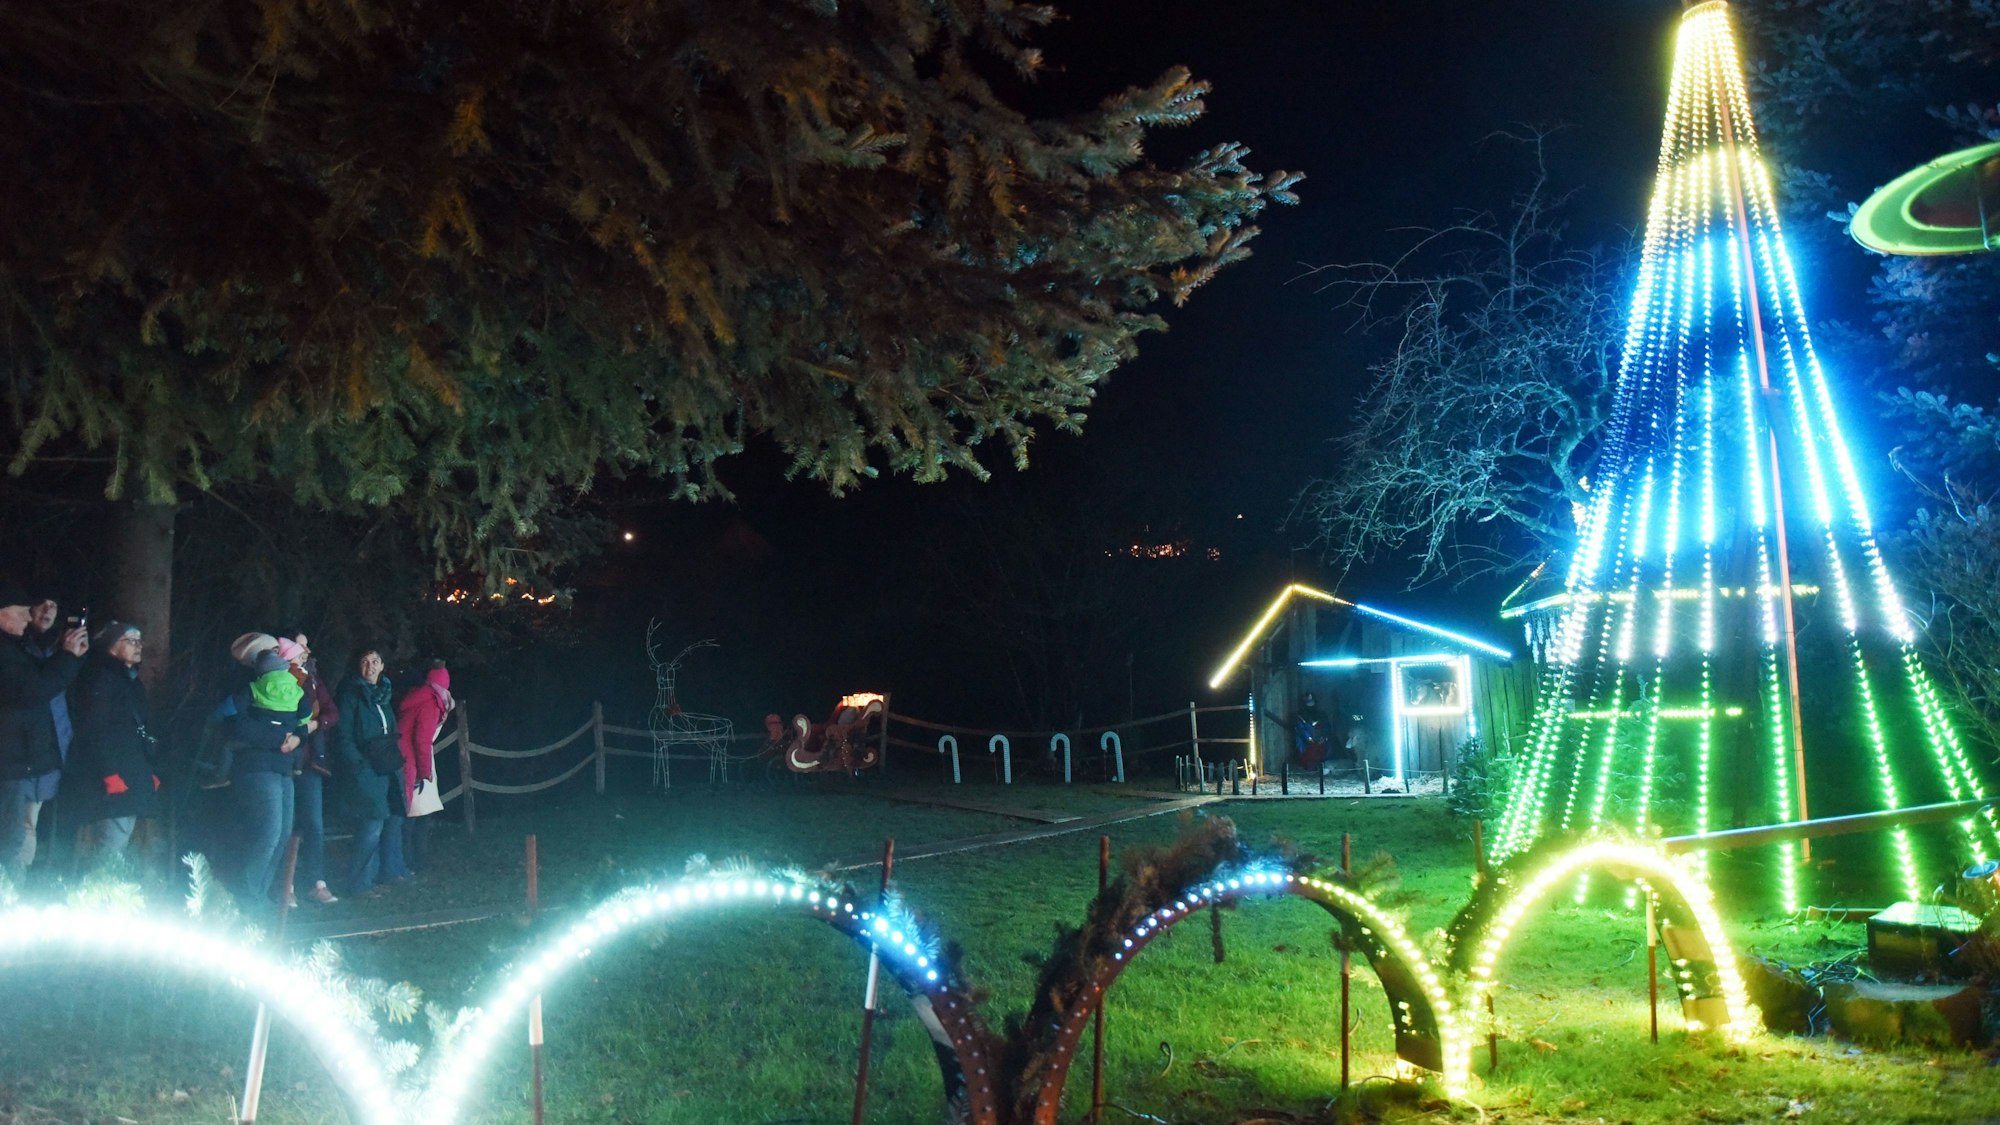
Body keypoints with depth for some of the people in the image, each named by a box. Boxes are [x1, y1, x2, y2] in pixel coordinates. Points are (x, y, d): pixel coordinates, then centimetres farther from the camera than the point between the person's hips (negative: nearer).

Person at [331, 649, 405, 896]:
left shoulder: (385, 693, 14)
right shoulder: (351, 695, -8)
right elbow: (343, 736, -12)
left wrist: (396, 760, 12)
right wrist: (359, 765, -18)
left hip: (388, 768, 8)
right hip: (365, 771, -8)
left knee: (394, 817, 14)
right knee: (372, 824, -10)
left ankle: (391, 869, 29)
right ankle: (359, 882, -1)